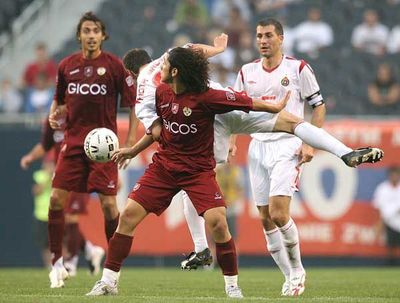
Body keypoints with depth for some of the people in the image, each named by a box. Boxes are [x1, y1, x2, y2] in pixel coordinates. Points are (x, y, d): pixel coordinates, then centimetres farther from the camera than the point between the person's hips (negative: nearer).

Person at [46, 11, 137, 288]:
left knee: (108, 203, -7)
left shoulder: (114, 65, -4)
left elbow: (135, 104, -1)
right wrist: (54, 115, -2)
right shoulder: (67, 66, 7)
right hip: (73, 141, 3)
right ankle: (57, 263, 6)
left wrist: (130, 143, -6)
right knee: (56, 199, -5)